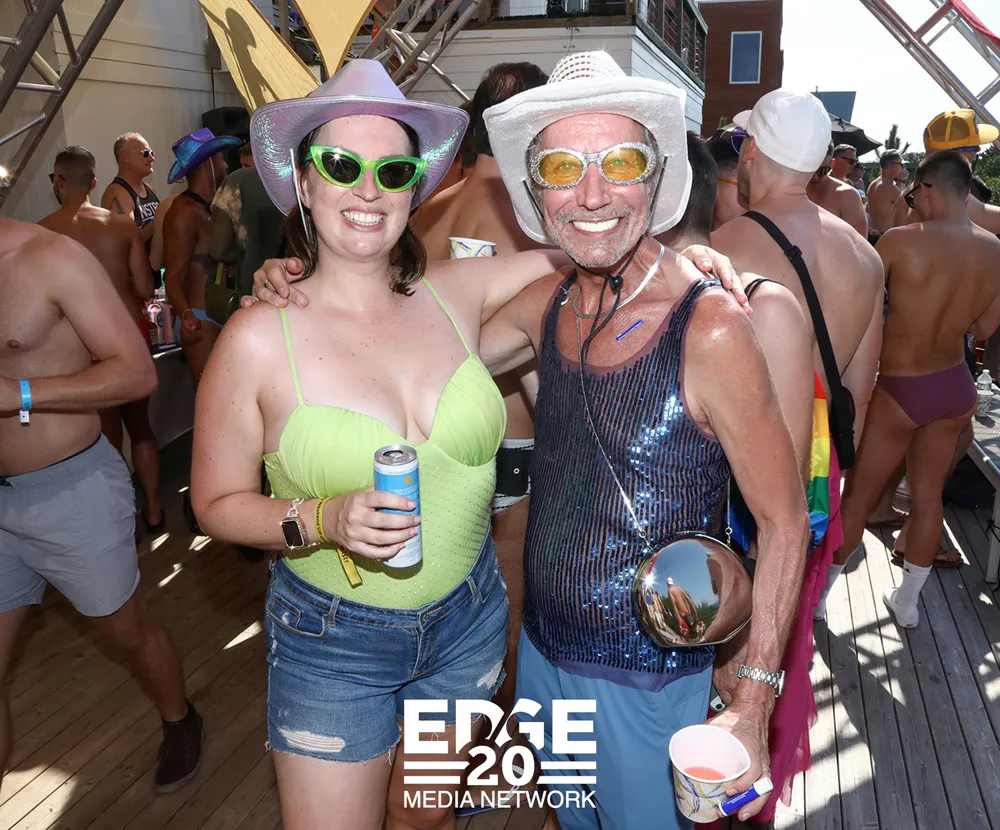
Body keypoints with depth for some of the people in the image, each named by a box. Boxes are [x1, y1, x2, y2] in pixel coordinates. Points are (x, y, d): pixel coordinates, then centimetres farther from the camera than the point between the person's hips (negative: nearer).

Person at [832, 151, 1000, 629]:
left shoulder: (902, 242, -20)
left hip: (900, 389, -5)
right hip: (957, 388, 5)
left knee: (859, 494, 9)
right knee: (928, 494, 17)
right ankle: (908, 600, 33)